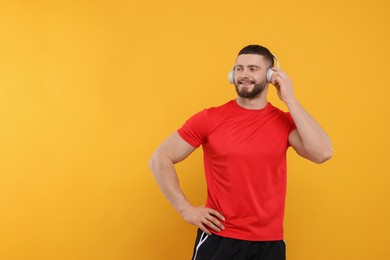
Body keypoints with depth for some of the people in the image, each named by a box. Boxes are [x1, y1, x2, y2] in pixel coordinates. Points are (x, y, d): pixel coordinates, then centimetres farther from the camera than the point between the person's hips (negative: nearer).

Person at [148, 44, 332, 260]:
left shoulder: (285, 122, 0)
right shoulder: (209, 119, -5)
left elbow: (322, 153, -18)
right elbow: (160, 160, -2)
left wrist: (289, 99, -14)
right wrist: (186, 209, -8)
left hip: (269, 242, 2)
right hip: (218, 239, -1)